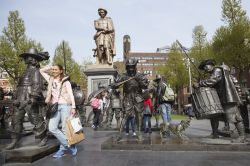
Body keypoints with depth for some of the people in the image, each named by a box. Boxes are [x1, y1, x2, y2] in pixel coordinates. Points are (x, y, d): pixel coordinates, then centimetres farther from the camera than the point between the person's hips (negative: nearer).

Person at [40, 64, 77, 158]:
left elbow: (71, 95, -3)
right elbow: (41, 71, 28)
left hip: (65, 105, -4)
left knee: (65, 129, -3)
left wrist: (73, 107, -13)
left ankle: (63, 148, 12)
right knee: (52, 128, -7)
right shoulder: (50, 80, 17)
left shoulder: (65, 81, 4)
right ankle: (70, 145, 2)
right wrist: (50, 67, 14)